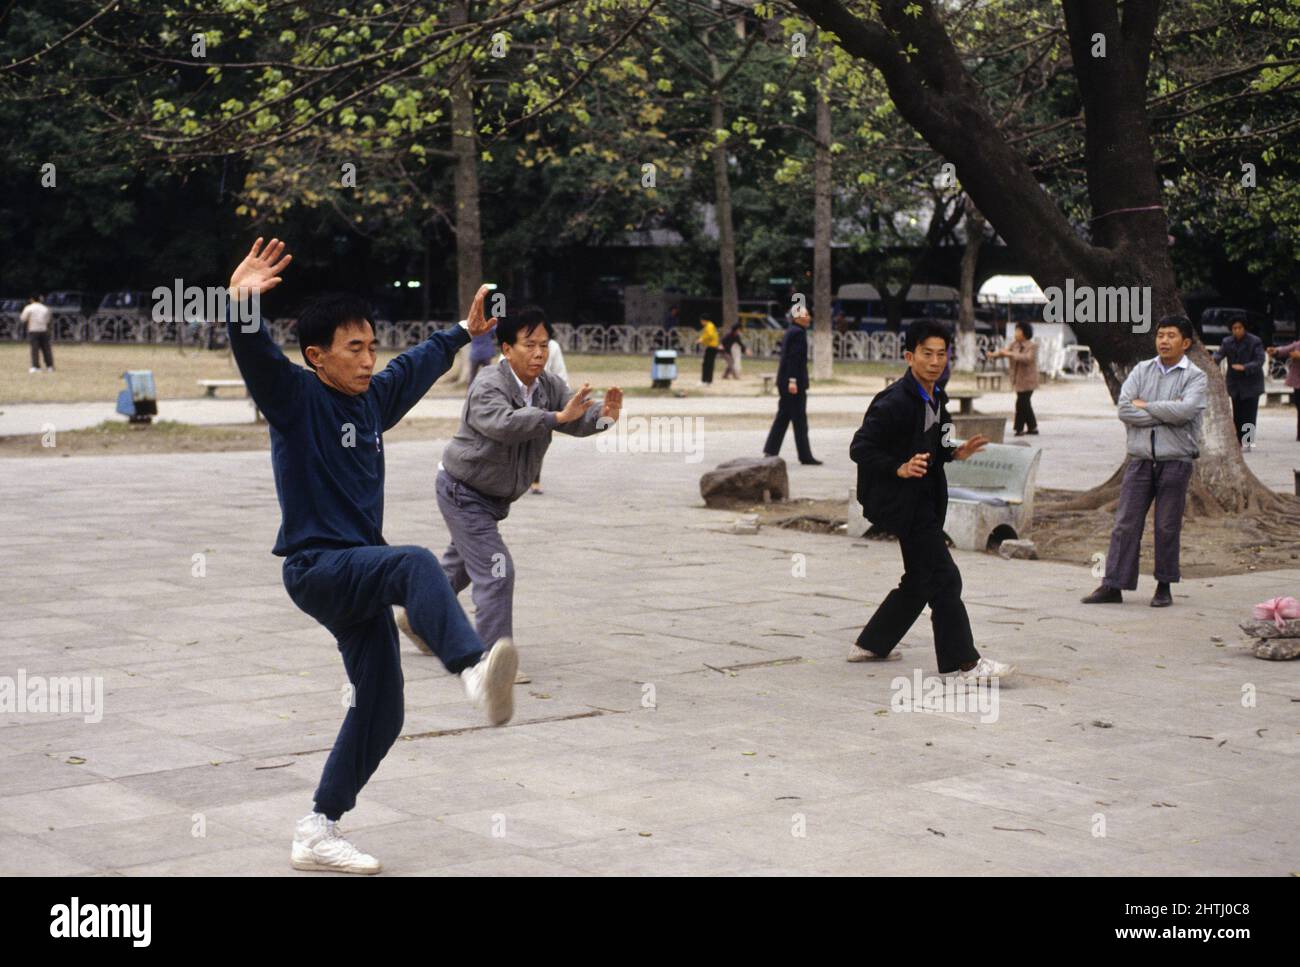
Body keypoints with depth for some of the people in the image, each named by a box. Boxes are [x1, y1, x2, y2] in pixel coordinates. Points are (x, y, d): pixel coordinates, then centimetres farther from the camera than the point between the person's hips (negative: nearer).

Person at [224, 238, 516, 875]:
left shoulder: (372, 399, 12)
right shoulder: (295, 397, -8)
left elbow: (418, 364, 32)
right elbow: (255, 356, -27)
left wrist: (463, 332, 44)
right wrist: (242, 304, -46)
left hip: (359, 573, 8)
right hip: (315, 566, -8)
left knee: (379, 711, 6)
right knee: (415, 565, -36)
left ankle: (318, 833, 17)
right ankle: (476, 673, -59)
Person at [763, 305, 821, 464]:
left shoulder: (790, 332, 16)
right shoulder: (798, 332, -13)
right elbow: (794, 358, -20)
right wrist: (793, 381, -24)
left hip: (784, 381, 10)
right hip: (796, 381, -9)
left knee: (783, 416, 11)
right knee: (800, 419, -4)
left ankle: (770, 451, 9)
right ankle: (805, 456, 0)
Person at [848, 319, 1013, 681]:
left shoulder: (935, 398, 10)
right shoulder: (894, 402, -20)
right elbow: (860, 448, -21)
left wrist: (955, 453, 5)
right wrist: (900, 469, -32)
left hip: (924, 499, 10)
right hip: (903, 501, -10)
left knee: (919, 581, 17)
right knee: (943, 579, -9)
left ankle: (871, 644, 28)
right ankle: (963, 663, -4)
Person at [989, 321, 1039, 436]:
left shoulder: (1032, 346, -11)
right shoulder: (1014, 344, 8)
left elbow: (1028, 358, -26)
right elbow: (1004, 351, -6)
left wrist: (1011, 354, -32)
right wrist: (994, 354, -27)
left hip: (1027, 380, -7)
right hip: (1018, 380, 7)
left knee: (1021, 403, -9)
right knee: (1025, 404, 14)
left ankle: (1019, 428, 0)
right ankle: (1032, 427, 25)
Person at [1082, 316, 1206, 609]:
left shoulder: (1195, 376, 0)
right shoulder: (1142, 370, 9)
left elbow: (1184, 411, -18)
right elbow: (1124, 409, -4)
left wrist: (1145, 405, -8)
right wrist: (1165, 413, -11)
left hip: (1175, 461, -2)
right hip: (1140, 458, 3)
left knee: (1167, 527, 4)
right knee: (1126, 524, 0)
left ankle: (1164, 587, 15)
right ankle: (1113, 586, 2)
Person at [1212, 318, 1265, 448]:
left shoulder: (1255, 342, -8)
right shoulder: (1228, 342, 6)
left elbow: (1259, 361, -13)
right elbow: (1219, 354, -3)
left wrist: (1244, 367, -26)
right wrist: (1214, 359, -27)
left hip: (1251, 383, -5)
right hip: (1235, 383, 5)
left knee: (1250, 414, -8)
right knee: (1237, 414, 8)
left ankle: (1248, 440, -5)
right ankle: (1240, 440, 14)